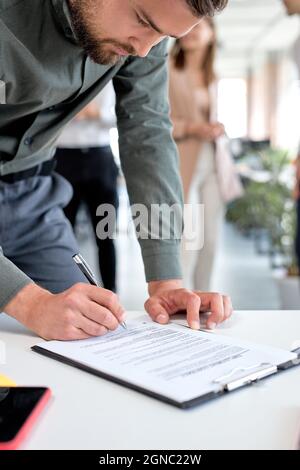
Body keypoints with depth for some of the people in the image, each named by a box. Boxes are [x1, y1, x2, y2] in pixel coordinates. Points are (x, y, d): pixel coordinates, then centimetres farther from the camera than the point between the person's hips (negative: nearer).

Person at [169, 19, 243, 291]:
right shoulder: (167, 72, 0)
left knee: (210, 241, 5)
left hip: (213, 164, 6)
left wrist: (218, 128, 4)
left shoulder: (212, 78, 20)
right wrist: (190, 127, -16)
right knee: (185, 244, -13)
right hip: (182, 166, -6)